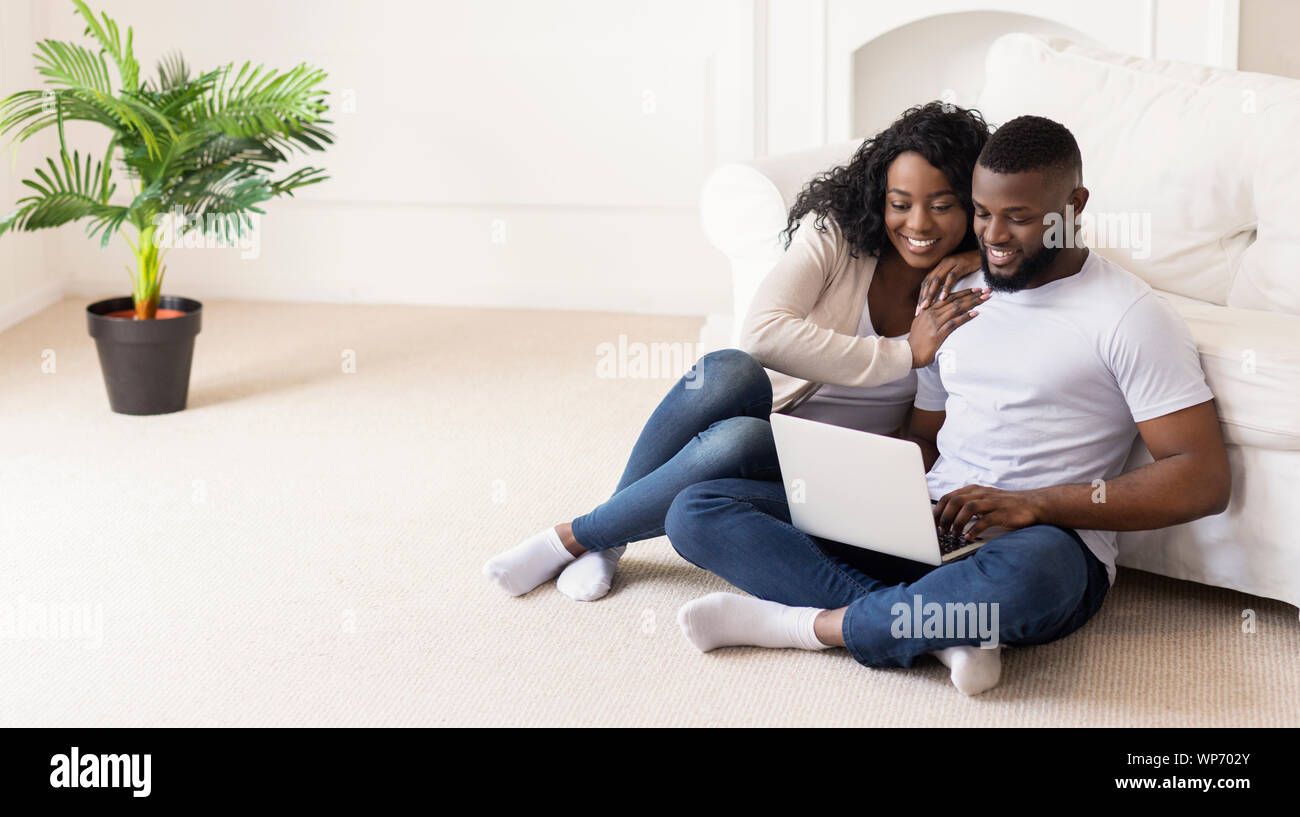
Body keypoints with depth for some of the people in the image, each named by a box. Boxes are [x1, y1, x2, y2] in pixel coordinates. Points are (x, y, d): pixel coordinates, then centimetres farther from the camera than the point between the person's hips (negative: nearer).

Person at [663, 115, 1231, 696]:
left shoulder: (1129, 316, -3)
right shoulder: (954, 293, 17)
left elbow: (1205, 480, -10)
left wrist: (1032, 505, -17)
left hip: (1044, 541, -6)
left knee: (1022, 577, -45)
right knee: (696, 511, -10)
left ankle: (807, 624, -19)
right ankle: (941, 630, -23)